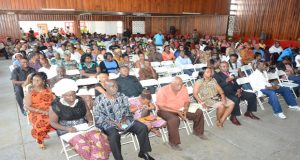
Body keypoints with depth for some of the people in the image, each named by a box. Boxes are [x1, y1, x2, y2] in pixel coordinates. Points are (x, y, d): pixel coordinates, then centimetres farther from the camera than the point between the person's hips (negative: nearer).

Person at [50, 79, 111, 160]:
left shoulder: (80, 100, 3)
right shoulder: (56, 106, -7)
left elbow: (88, 114, 11)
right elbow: (53, 123, -3)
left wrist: (90, 121, -10)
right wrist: (66, 128, -18)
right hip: (67, 130, -3)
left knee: (99, 137, -23)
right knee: (81, 142, -32)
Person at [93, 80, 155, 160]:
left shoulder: (122, 96, 8)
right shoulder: (99, 100, -4)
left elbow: (127, 110, 8)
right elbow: (99, 118, -9)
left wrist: (123, 119, -14)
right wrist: (115, 123, -20)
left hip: (124, 121, 4)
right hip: (109, 124, -3)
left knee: (143, 127, -14)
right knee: (114, 135, -37)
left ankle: (143, 152, 2)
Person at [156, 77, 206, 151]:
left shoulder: (183, 89, -4)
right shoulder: (163, 90, -20)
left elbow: (187, 101, 8)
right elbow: (161, 107, -21)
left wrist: (185, 109, -15)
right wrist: (177, 111, -26)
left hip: (180, 109, 6)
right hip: (166, 111, -6)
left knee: (198, 112, -4)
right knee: (174, 119, -39)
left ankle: (198, 131, 20)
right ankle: (173, 142, -20)